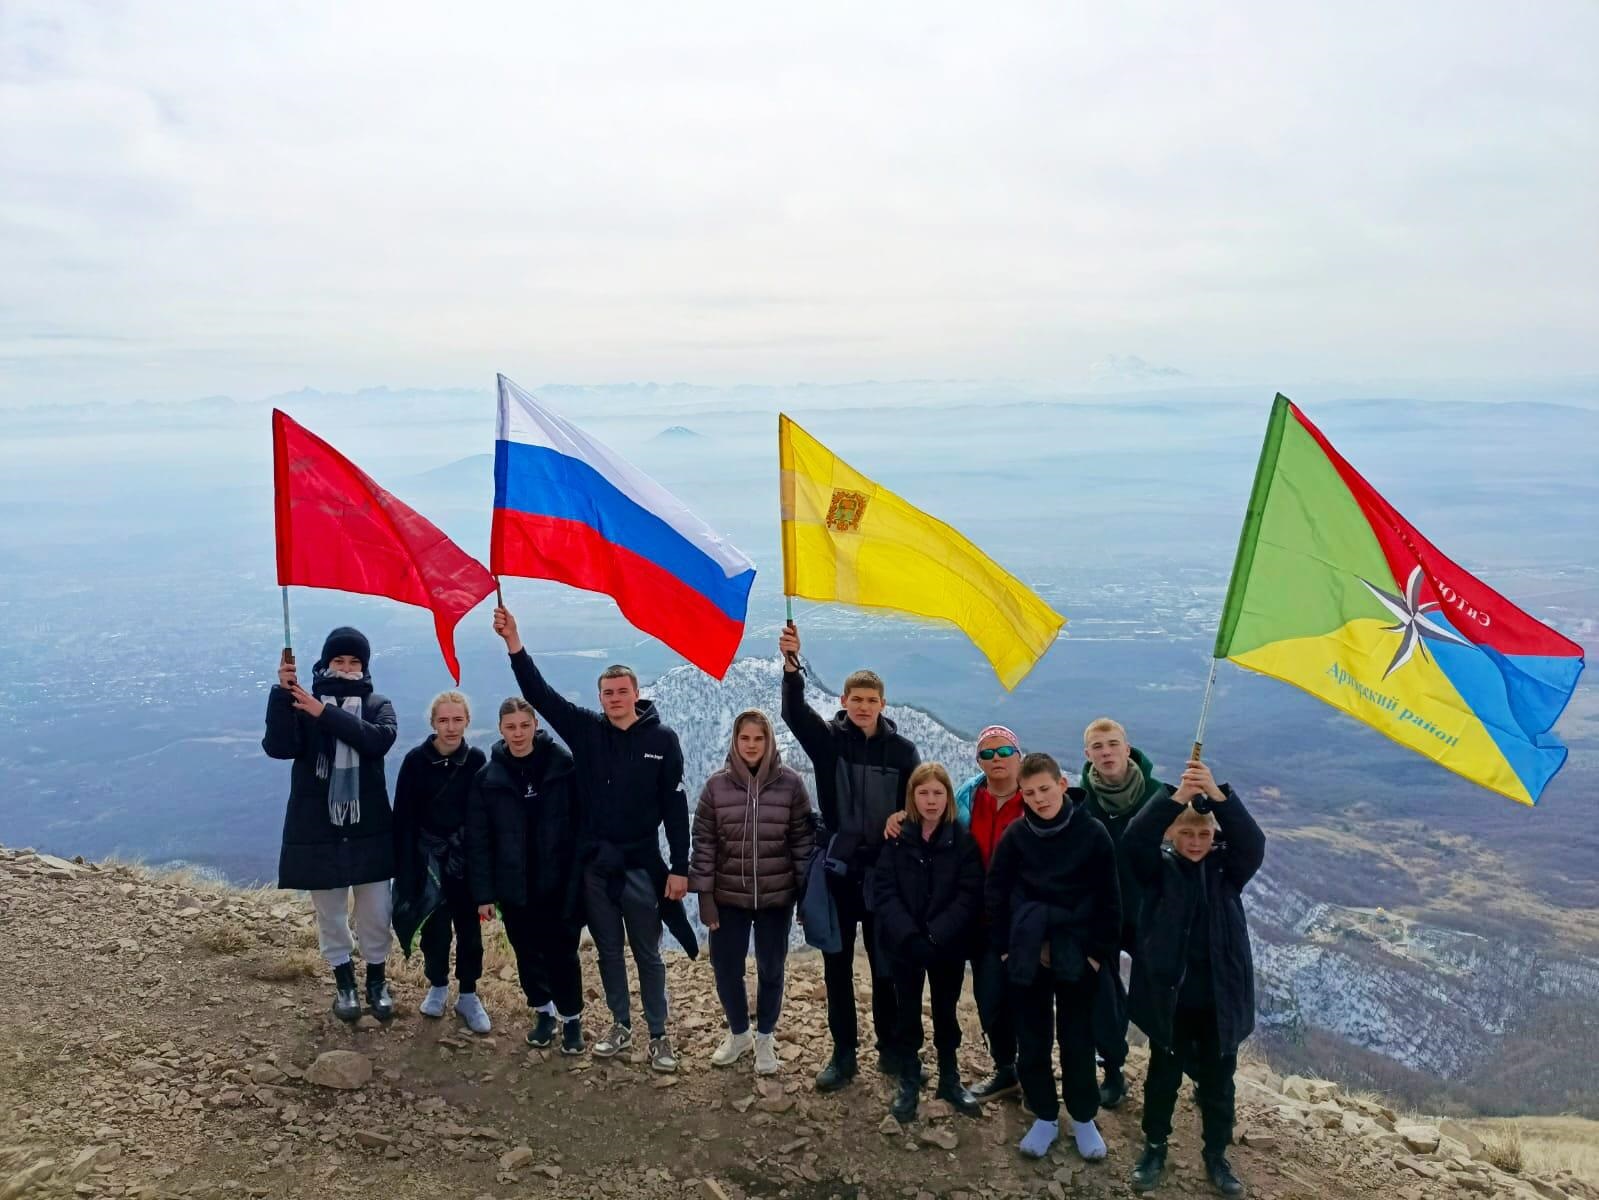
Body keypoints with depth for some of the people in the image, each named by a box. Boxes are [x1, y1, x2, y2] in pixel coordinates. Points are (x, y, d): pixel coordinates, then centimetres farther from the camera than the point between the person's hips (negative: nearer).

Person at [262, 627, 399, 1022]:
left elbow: (380, 739, -21)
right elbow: (278, 747, -18)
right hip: (317, 830, 0)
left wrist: (326, 713, -28)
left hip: (369, 829, 0)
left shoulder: (378, 705, 1)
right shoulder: (301, 703, -1)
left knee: (375, 913, 10)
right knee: (330, 914, 13)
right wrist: (282, 692, -29)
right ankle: (343, 981, 32)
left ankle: (377, 979, 30)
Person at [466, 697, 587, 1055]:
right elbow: (478, 840, 0)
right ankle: (543, 1014, 33)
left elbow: (582, 822, -7)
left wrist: (581, 875, -11)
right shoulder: (487, 777, -2)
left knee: (562, 952, 5)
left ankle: (571, 1019, 22)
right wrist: (484, 892, -3)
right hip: (514, 886, 2)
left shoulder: (563, 765, -8)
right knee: (528, 954, 13)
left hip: (560, 882, -2)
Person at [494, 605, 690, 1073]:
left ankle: (658, 1036, 19)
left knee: (647, 953, 7)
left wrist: (680, 868, -9)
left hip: (641, 863, -2)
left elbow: (674, 806, -7)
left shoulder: (662, 739, -7)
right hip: (594, 862, 3)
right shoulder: (586, 730, -1)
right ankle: (621, 1027, 30)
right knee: (608, 951, 14)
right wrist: (513, 642, -20)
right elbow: (539, 694, -8)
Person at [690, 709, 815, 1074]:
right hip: (728, 897, 1)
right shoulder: (716, 785, -5)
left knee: (771, 969, 12)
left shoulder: (791, 784, -7)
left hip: (777, 897, -1)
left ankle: (765, 1038, 33)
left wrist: (807, 893, -3)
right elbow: (704, 843, -2)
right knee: (725, 968, 9)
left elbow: (803, 841, -3)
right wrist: (704, 896, -4)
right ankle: (738, 1033, 34)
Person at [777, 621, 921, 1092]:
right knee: (837, 966, 8)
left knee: (886, 965, 10)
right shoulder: (828, 740, -3)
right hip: (837, 869, 0)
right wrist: (791, 665, -39)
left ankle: (890, 1049, 26)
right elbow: (794, 712, -22)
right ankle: (844, 1054, 21)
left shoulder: (901, 750, -1)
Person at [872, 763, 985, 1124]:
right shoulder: (896, 839, -4)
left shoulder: (963, 841, -5)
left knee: (946, 1013, 15)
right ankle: (908, 1084, 26)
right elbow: (883, 891, -8)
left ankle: (950, 1080, 31)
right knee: (907, 1015, 11)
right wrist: (910, 937, -20)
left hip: (949, 945, 0)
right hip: (903, 944, 0)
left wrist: (935, 937, -21)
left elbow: (969, 895, -11)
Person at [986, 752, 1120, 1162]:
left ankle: (1083, 1119, 28)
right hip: (1027, 955, 2)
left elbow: (1108, 900, -5)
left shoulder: (1092, 833, -9)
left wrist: (1099, 951, -5)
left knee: (1077, 1041, 9)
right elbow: (995, 893, 3)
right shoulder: (1016, 835, -4)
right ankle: (1045, 1117, 27)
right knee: (1032, 1041, 10)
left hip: (1077, 956, -2)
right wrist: (1005, 945, 0)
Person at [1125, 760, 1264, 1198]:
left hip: (1219, 1000, 1)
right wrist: (1177, 797, -40)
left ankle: (1216, 1157, 35)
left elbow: (1252, 842, -22)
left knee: (1217, 1082, 15)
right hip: (1168, 997, -1)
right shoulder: (1159, 867, -6)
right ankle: (1154, 1148, 34)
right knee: (1163, 1077, 15)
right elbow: (1134, 840, -26)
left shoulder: (1228, 867, -2)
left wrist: (1217, 794, -38)